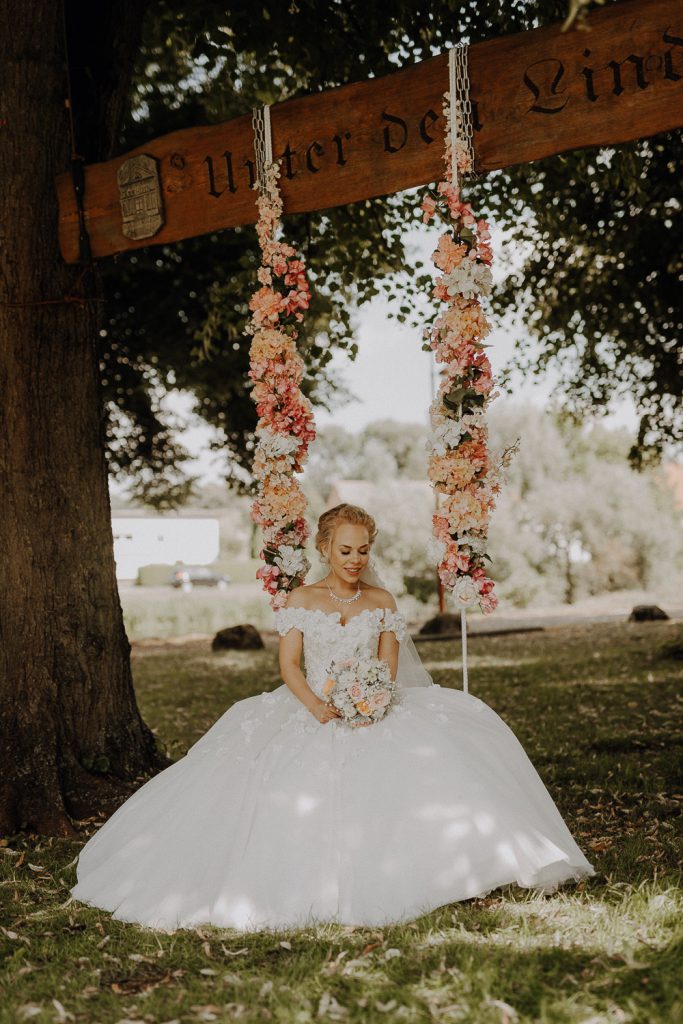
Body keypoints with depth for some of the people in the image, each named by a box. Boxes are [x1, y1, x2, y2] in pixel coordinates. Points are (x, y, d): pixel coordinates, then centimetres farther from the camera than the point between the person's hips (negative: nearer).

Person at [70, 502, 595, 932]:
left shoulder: (382, 602, 11)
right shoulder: (302, 599, 5)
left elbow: (389, 667, 4)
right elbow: (289, 666, -2)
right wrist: (316, 706, -21)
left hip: (374, 715, 2)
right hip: (310, 713, -1)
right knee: (296, 786, -30)